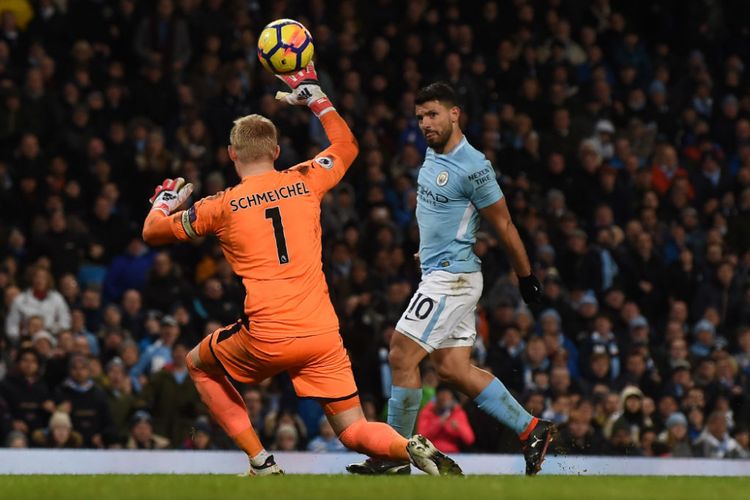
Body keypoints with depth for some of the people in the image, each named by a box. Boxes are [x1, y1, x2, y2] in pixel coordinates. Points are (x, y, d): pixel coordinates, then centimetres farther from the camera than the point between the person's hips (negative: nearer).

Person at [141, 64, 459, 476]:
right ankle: (413, 448, -24)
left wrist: (164, 201, 36)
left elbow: (152, 232, 16)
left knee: (199, 365, 26)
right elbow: (347, 145, 30)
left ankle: (262, 464, 16)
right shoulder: (305, 182, 9)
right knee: (354, 433, 10)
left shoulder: (222, 207, 2)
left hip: (266, 340, -3)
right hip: (322, 334, 3)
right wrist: (315, 97, 37)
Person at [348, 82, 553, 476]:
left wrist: (526, 278, -3)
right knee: (453, 368, 6)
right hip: (436, 274, 9)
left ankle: (395, 456, -4)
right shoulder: (433, 153, 9)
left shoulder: (473, 167, -17)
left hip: (452, 277, -9)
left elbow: (504, 225, -10)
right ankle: (531, 429, 12)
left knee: (402, 355, -11)